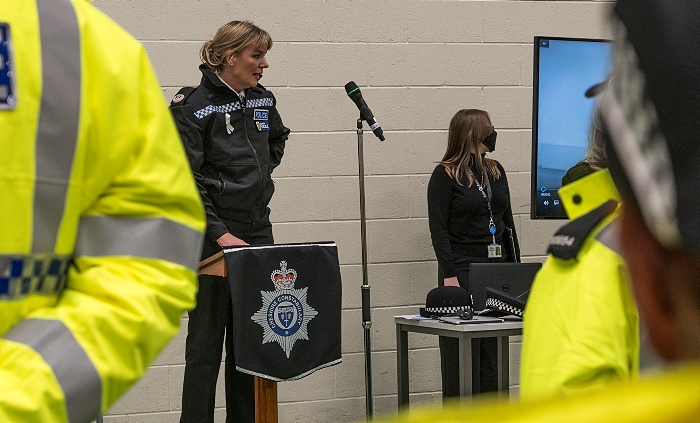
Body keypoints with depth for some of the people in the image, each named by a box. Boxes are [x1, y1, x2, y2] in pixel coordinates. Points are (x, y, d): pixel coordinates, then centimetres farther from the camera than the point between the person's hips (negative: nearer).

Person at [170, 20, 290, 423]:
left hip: (258, 231, 6)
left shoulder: (263, 100, 8)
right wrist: (219, 232, -19)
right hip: (213, 236, -6)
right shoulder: (194, 106, -10)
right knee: (206, 340, -1)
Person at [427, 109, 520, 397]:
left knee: (493, 349, 8)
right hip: (463, 268, -6)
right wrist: (449, 274, -17)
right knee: (462, 351, -3)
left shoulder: (496, 171, 13)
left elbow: (508, 222, 17)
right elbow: (438, 228, -9)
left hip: (497, 267, 6)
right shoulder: (445, 175, -5)